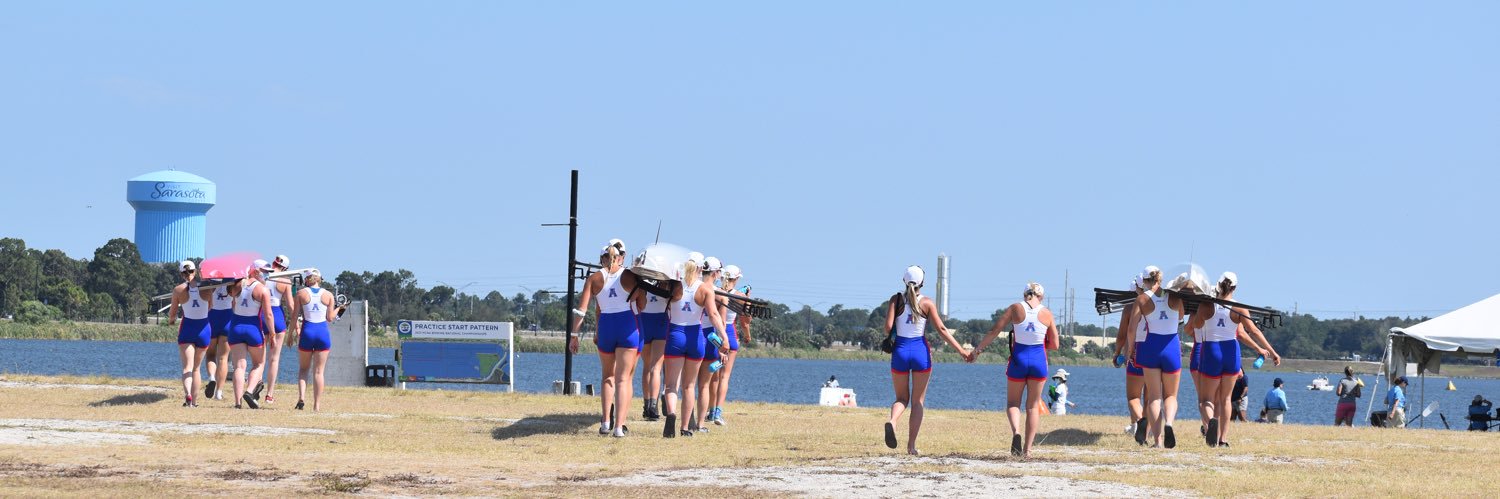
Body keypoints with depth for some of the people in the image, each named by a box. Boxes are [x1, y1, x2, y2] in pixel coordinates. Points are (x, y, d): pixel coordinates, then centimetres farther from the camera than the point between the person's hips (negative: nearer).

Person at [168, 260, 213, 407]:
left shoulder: (178, 290, -5)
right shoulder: (206, 288, -4)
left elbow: (172, 313, 4)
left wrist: (171, 320, 27)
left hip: (187, 328, -2)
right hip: (204, 328, 2)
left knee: (187, 367, -5)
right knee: (196, 368, 15)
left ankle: (188, 394, -29)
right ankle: (194, 400, 16)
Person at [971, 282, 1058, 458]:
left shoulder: (1015, 309, -1)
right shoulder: (1047, 314, 1)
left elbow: (994, 332, -4)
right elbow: (1054, 345, 4)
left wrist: (977, 350, 2)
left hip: (1018, 358, -1)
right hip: (1039, 360, 1)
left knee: (1013, 402, 13)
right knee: (1033, 405, 12)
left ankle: (1016, 432, -16)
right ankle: (1027, 448, 8)